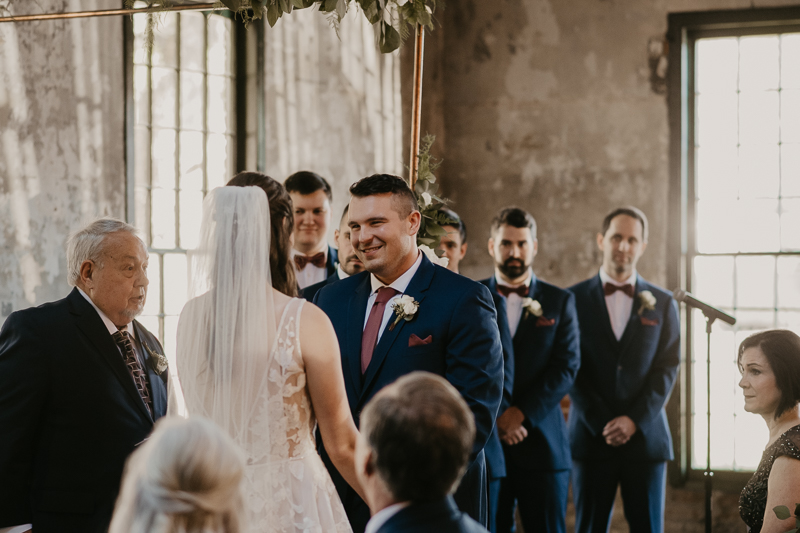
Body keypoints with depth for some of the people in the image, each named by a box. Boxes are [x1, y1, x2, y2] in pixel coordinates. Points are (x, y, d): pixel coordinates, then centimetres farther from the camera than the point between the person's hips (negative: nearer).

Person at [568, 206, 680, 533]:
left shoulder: (662, 303, 9)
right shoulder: (575, 299, 4)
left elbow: (667, 368, 2)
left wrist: (634, 420, -10)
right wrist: (602, 424, -9)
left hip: (646, 435, 1)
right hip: (591, 436, -1)